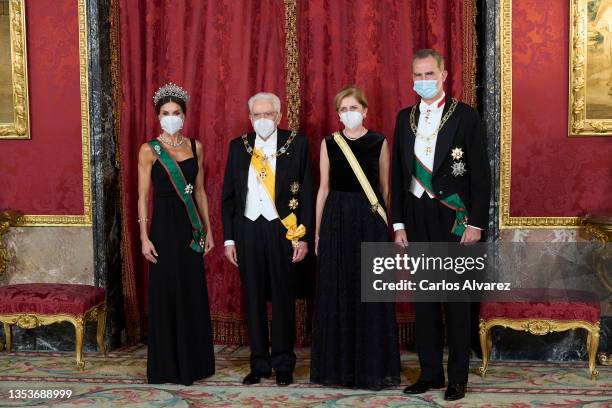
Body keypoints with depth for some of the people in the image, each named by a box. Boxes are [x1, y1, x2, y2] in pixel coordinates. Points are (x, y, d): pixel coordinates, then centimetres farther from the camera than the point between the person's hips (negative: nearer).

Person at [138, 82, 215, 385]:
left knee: (194, 293, 9)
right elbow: (143, 197, -5)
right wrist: (144, 238, -10)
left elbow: (200, 191, 12)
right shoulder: (149, 150, -4)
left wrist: (208, 229, 10)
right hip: (164, 225, -4)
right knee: (166, 294, 2)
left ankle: (193, 361, 22)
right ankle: (166, 366, 14)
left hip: (191, 227, 4)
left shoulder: (195, 146, 8)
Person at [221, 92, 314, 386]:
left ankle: (283, 364, 17)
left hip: (283, 229, -2)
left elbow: (306, 192, -1)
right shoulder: (238, 146, 8)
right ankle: (259, 363, 18)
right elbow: (228, 195, 10)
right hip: (248, 230, 3)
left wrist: (303, 236, -7)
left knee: (283, 297, 4)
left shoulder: (296, 144, 1)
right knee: (253, 298, 7)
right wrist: (228, 238, 5)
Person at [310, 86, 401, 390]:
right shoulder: (329, 143, 7)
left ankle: (372, 366, 12)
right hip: (337, 219, 1)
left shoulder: (379, 142, 4)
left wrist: (387, 225, 3)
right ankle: (337, 365, 14)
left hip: (370, 219, -1)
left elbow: (385, 188, 6)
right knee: (336, 293, 3)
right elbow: (324, 188, 8)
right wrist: (318, 230, 4)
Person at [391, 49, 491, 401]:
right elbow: (398, 173, 11)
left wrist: (476, 223, -11)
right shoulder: (405, 117, 10)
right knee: (424, 297, 9)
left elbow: (480, 174, -5)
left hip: (454, 219, -4)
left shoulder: (465, 116, -3)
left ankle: (458, 377, 13)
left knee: (456, 300, 3)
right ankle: (430, 372, 20)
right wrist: (398, 223, 6)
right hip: (417, 218, 4)